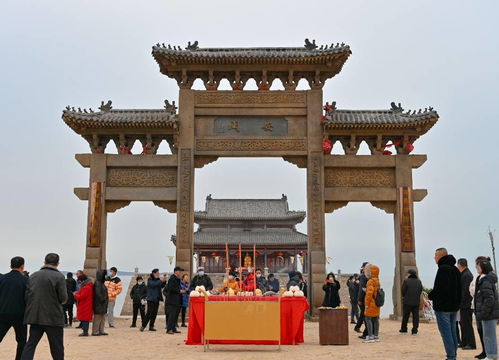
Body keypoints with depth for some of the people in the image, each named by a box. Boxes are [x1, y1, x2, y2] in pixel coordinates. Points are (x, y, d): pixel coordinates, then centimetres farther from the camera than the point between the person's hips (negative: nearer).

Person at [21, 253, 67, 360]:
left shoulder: (33, 276, 6)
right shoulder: (59, 277, -9)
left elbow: (26, 295, 5)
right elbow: (63, 298, -14)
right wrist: (62, 300, 8)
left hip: (34, 316, 4)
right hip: (53, 316, -4)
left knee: (31, 343, 8)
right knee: (57, 347, 7)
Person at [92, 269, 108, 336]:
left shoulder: (101, 283, 15)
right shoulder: (97, 283, -15)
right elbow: (98, 294, -23)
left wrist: (105, 300, 14)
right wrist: (102, 300, -21)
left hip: (103, 304, 10)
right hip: (99, 304, -10)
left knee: (103, 318, 13)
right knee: (97, 318, -4)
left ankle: (101, 331, 18)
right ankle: (95, 332, 2)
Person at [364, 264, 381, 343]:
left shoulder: (371, 281, -17)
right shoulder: (377, 281, 13)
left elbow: (369, 293, -21)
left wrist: (367, 303, -17)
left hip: (371, 304, -9)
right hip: (376, 303, 9)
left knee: (368, 319, -6)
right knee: (375, 319, 12)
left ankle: (370, 336, -8)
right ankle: (376, 336, 17)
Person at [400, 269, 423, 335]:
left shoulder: (406, 281, -11)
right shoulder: (419, 281, 4)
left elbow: (403, 291, -8)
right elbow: (421, 290, 8)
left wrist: (404, 297, 10)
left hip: (407, 302, -3)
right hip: (416, 302, 4)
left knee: (405, 316, 7)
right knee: (415, 316, 5)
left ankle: (404, 329, 15)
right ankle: (415, 330, 3)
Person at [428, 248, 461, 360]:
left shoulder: (443, 269, -17)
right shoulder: (455, 269, 14)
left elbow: (439, 288, -24)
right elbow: (459, 288, 18)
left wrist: (430, 296, -8)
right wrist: (457, 302, 20)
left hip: (442, 306, -9)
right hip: (454, 306, 9)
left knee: (446, 332, -5)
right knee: (453, 331, 13)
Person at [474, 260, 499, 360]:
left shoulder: (485, 282, -19)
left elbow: (489, 299, -24)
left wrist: (483, 314, -20)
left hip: (489, 314, -10)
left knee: (489, 336, -2)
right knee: (490, 336, 17)